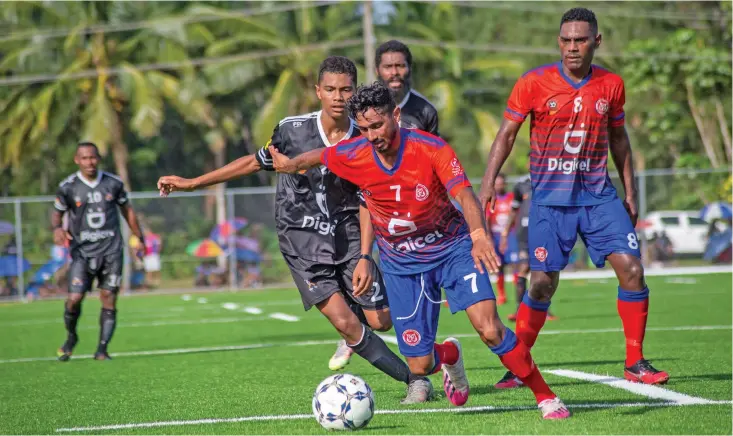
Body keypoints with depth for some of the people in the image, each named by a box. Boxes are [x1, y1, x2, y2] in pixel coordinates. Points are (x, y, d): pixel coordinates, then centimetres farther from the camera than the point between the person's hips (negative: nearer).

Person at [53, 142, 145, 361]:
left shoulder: (113, 183, 2)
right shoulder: (68, 187, -3)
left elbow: (127, 210, 15)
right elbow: (57, 212, 9)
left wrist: (139, 238, 18)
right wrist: (57, 228, -14)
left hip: (111, 250, 1)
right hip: (82, 251, -1)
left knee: (109, 301, -3)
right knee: (74, 298, -12)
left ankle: (102, 349, 7)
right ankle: (71, 337, 16)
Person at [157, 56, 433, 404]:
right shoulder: (293, 130, -8)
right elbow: (256, 162, 6)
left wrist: (364, 258, -18)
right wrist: (191, 183, 8)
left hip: (347, 235, 2)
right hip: (303, 239, -2)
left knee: (381, 322, -4)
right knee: (344, 321, -15)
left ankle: (354, 337, 36)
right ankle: (414, 381, -1)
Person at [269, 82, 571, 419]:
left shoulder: (431, 149, -22)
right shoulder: (352, 156, -13)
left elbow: (464, 194, -34)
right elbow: (319, 156, 10)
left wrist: (479, 234, -52)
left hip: (452, 247, -3)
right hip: (401, 262, 3)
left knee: (489, 329, -23)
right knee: (420, 366, -1)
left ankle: (545, 396, -6)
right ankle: (449, 355, 37)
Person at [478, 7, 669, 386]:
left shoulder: (611, 85, 3)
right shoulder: (534, 83, -5)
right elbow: (507, 133, 1)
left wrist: (630, 192, 15)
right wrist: (489, 181, -10)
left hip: (598, 195, 2)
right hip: (550, 198, -2)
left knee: (631, 268, -10)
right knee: (543, 283, -4)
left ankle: (635, 364, 2)